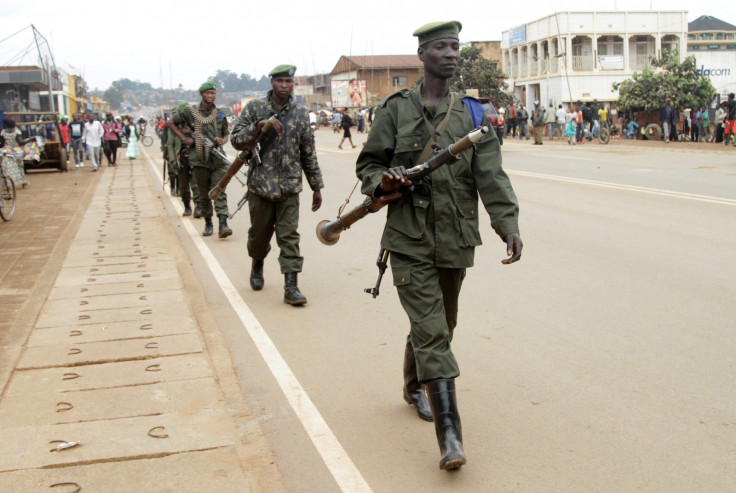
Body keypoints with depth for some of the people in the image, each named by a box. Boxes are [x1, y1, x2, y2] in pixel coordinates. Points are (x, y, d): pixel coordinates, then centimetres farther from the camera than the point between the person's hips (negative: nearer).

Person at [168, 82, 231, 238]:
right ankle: (208, 223, 21)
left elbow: (226, 134, 19)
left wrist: (222, 141, -5)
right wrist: (184, 138, 1)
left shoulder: (220, 115, 9)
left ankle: (223, 224, -19)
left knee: (219, 191, -11)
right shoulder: (191, 111, 3)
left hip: (218, 159, 1)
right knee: (204, 194, 7)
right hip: (200, 160, 0)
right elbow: (171, 123, 12)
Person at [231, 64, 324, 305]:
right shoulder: (255, 108, 2)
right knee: (259, 234, 14)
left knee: (290, 237, -5)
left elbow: (309, 153, 10)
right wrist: (258, 127, -19)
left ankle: (291, 287, -5)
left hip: (289, 188, 0)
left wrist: (316, 186, 10)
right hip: (260, 185, 0)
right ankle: (257, 265, 43)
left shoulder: (300, 113, 6)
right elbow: (235, 139, -3)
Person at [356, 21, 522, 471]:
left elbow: (491, 175, -5)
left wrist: (508, 223, -19)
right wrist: (383, 181, -18)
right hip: (410, 240, -4)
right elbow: (368, 163, 5)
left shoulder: (472, 113, 5)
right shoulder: (396, 109, -1)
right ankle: (450, 436, -8)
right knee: (431, 332, -10)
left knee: (442, 326, 18)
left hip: (456, 240, 4)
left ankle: (415, 388, 46)